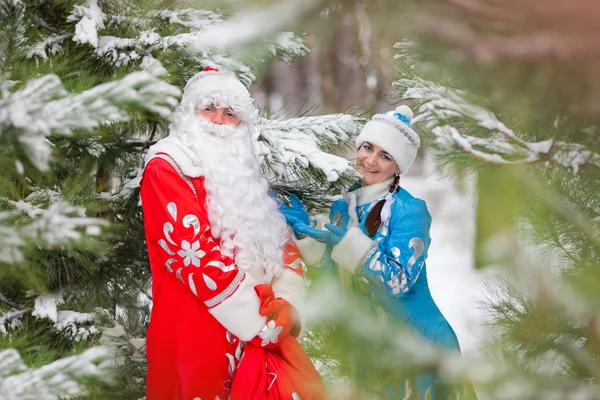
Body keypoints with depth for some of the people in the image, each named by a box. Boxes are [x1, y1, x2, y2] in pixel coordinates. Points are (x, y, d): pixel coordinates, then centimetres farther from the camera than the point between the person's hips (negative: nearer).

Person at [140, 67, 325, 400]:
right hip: (200, 334, -7)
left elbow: (282, 241, 15)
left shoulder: (243, 173, 18)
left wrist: (287, 301, -5)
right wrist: (260, 321, -15)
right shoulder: (166, 167, -5)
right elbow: (194, 252, -15)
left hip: (266, 330, 7)